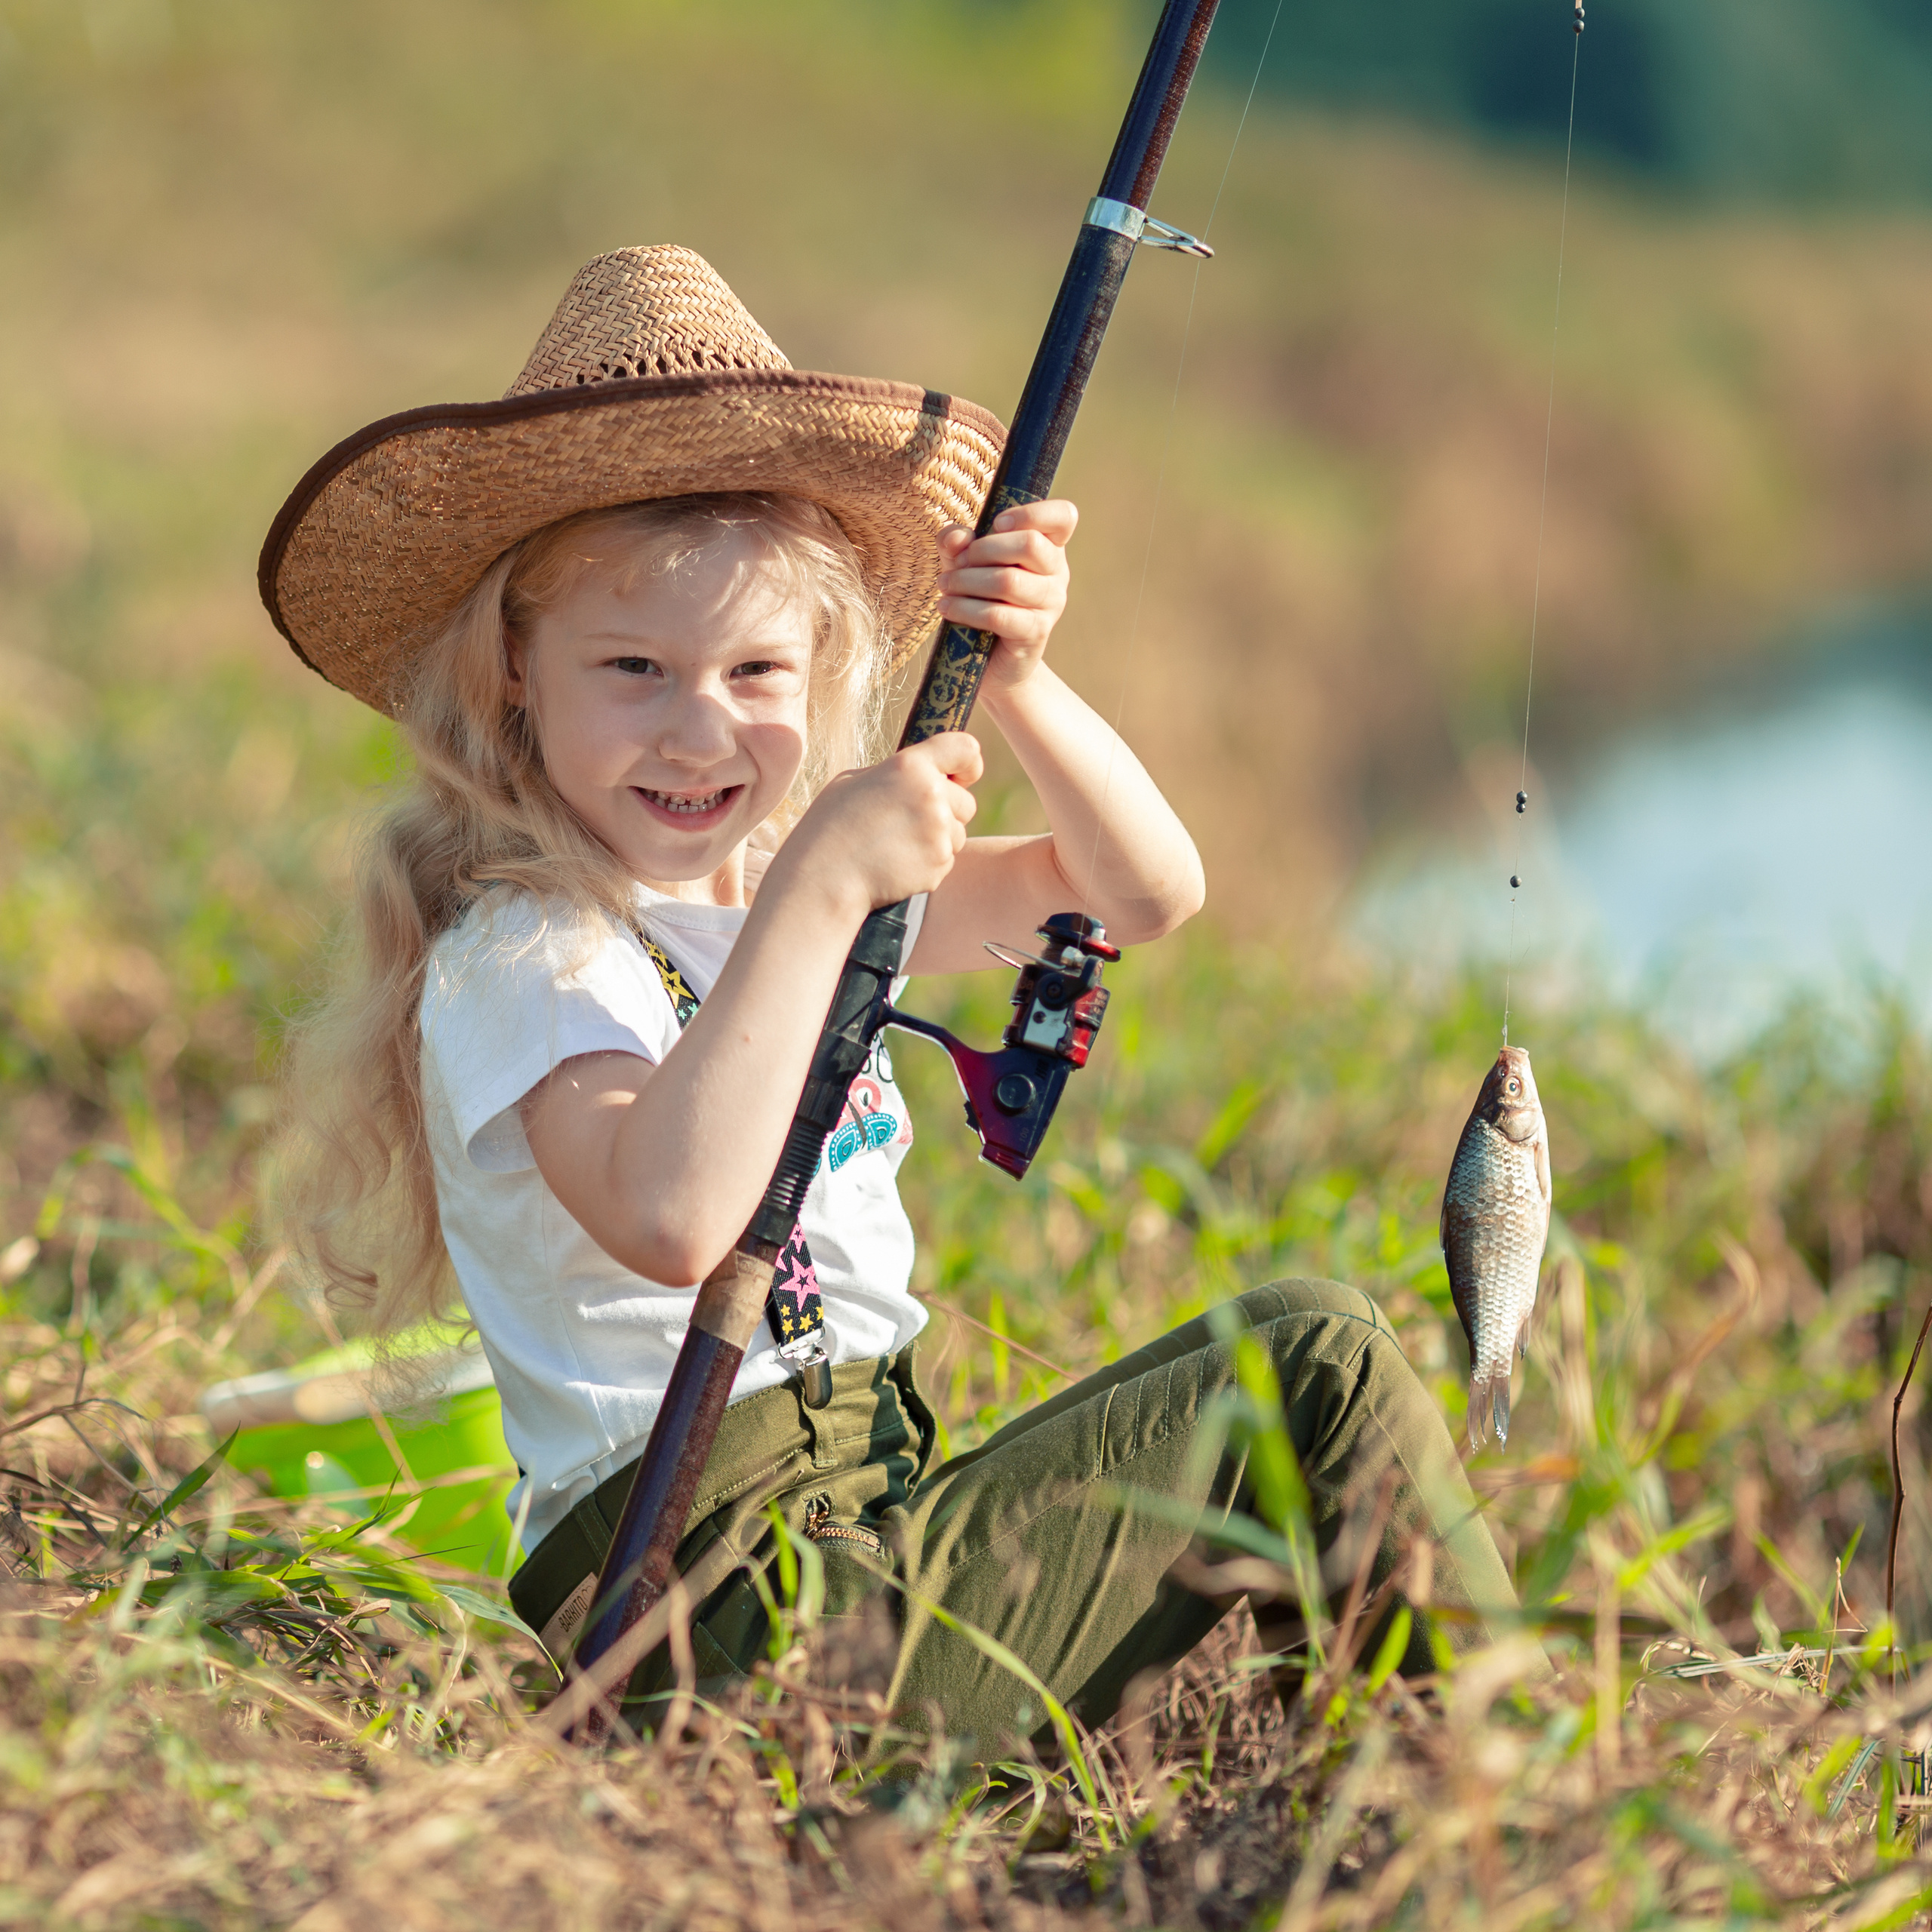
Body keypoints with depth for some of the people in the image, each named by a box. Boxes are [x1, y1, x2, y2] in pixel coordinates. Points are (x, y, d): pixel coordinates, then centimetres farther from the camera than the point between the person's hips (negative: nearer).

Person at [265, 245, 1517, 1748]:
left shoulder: (790, 878, 12)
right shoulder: (518, 955, -14)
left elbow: (1149, 890, 14)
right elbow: (669, 1219, -33)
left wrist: (1019, 684, -4)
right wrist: (818, 893, -29)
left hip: (881, 1508, 9)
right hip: (728, 1605, -9)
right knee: (1320, 1365, -8)